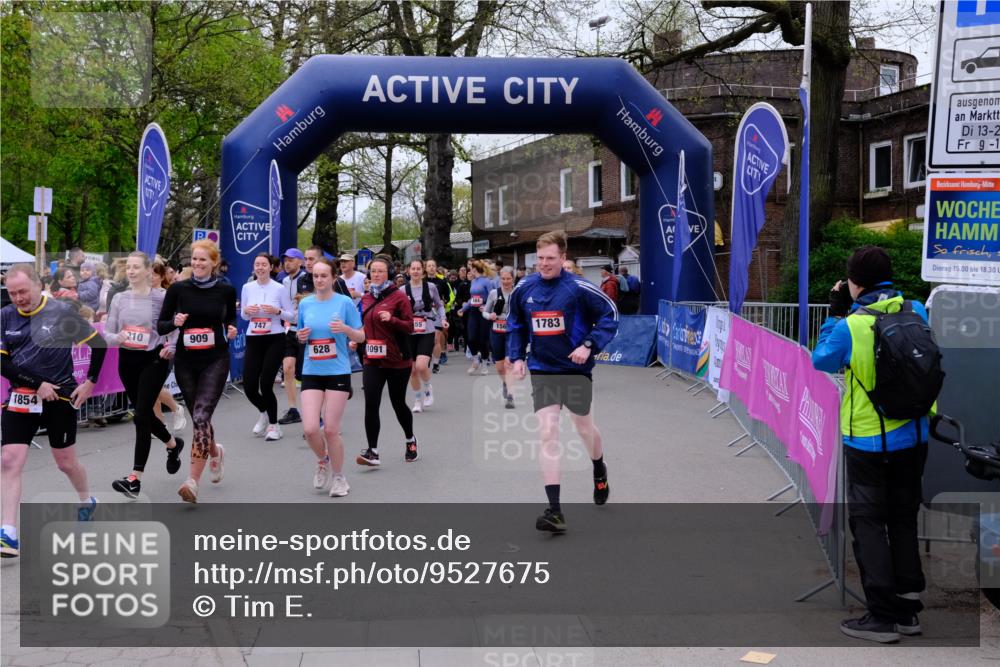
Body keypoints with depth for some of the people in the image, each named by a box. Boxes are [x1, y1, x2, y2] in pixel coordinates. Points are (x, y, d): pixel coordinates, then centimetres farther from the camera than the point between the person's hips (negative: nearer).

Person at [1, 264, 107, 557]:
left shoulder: (62, 312, -8)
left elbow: (98, 344, 0)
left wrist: (90, 383, -4)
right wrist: (37, 385, -13)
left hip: (60, 397, -2)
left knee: (66, 462, 11)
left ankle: (87, 501, 41)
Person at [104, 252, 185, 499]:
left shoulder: (161, 297, -8)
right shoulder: (119, 298, 3)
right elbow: (107, 333, 3)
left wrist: (172, 346, -16)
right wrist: (117, 338, -19)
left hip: (154, 360, -5)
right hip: (127, 360, 5)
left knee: (141, 415, -11)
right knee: (143, 414, 15)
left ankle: (135, 478, -8)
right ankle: (173, 444, 45)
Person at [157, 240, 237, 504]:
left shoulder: (226, 290, -2)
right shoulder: (178, 289, -2)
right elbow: (160, 326, 2)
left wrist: (231, 329, -6)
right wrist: (175, 322, -18)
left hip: (215, 361, -2)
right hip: (186, 361, 3)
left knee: (201, 417, -17)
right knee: (198, 417, 15)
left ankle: (193, 481, -18)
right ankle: (215, 452, 47)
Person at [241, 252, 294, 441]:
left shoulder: (279, 289, -4)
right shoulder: (247, 288, 6)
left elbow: (290, 316, 1)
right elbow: (243, 315, 15)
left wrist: (277, 311, -18)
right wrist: (246, 310, -7)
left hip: (274, 340, -4)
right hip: (253, 340, 4)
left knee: (266, 384, -8)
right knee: (249, 387, 0)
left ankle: (273, 424, 14)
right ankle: (264, 413, 33)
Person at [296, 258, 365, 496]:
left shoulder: (345, 302, -4)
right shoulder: (305, 304, 6)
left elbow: (361, 337, 0)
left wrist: (345, 329, -19)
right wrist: (300, 336, -4)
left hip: (338, 372, -3)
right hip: (311, 372, 3)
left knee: (331, 429, -2)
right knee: (310, 429, -7)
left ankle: (339, 477, 19)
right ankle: (323, 461, 25)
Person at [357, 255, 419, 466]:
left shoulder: (398, 296, -7)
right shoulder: (366, 297, 9)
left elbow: (409, 326, -8)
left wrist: (392, 319, -24)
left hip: (397, 361, -3)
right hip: (372, 361, 4)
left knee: (398, 403, 10)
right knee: (371, 405, -10)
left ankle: (410, 440, 34)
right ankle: (372, 451, -8)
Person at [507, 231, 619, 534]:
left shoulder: (578, 288, -14)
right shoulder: (524, 289, -2)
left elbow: (610, 314, -7)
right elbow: (515, 324, 15)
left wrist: (589, 345, -17)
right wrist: (516, 356, 4)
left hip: (575, 369, -2)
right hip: (542, 371, 2)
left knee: (584, 428, 15)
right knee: (547, 434, -9)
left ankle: (599, 471, 50)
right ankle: (555, 511, -9)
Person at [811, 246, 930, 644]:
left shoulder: (850, 326, -19)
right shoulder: (917, 312, -5)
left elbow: (821, 361, -2)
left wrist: (835, 314, 5)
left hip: (868, 441, -5)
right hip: (913, 436, 5)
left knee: (868, 522, 5)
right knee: (904, 519, 17)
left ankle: (882, 615, 3)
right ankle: (908, 607, 22)